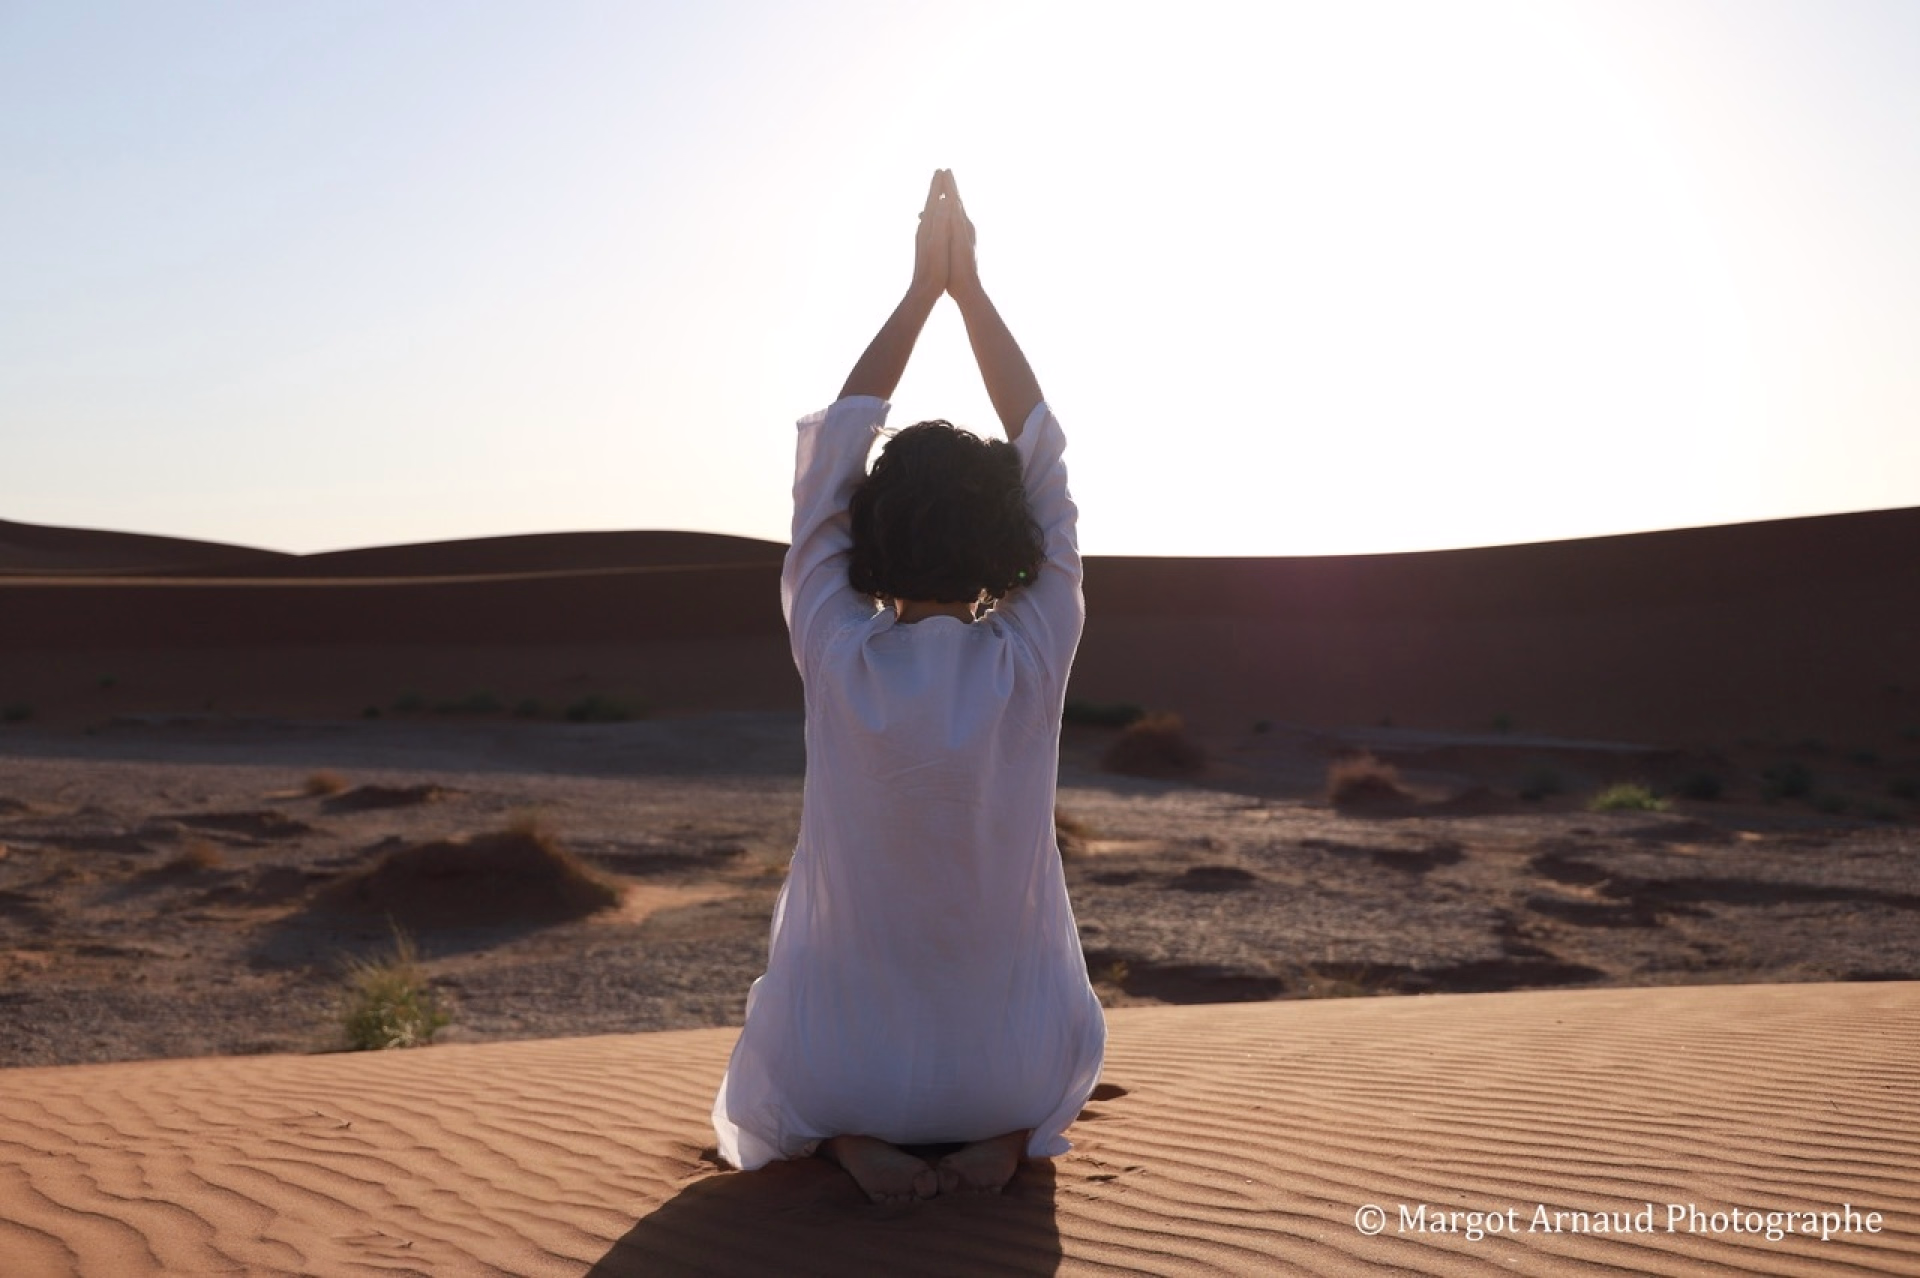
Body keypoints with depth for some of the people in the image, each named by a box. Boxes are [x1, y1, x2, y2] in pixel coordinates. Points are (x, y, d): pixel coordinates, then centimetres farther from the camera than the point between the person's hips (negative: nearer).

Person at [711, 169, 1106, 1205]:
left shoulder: (836, 660, -18)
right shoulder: (1033, 661, -17)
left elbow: (829, 456, -6)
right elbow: (1042, 458, -5)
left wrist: (922, 290, -1)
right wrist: (970, 286, -1)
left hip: (832, 1071, 0)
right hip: (1013, 1069, 1)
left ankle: (847, 1136, 4)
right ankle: (1006, 1132, 6)